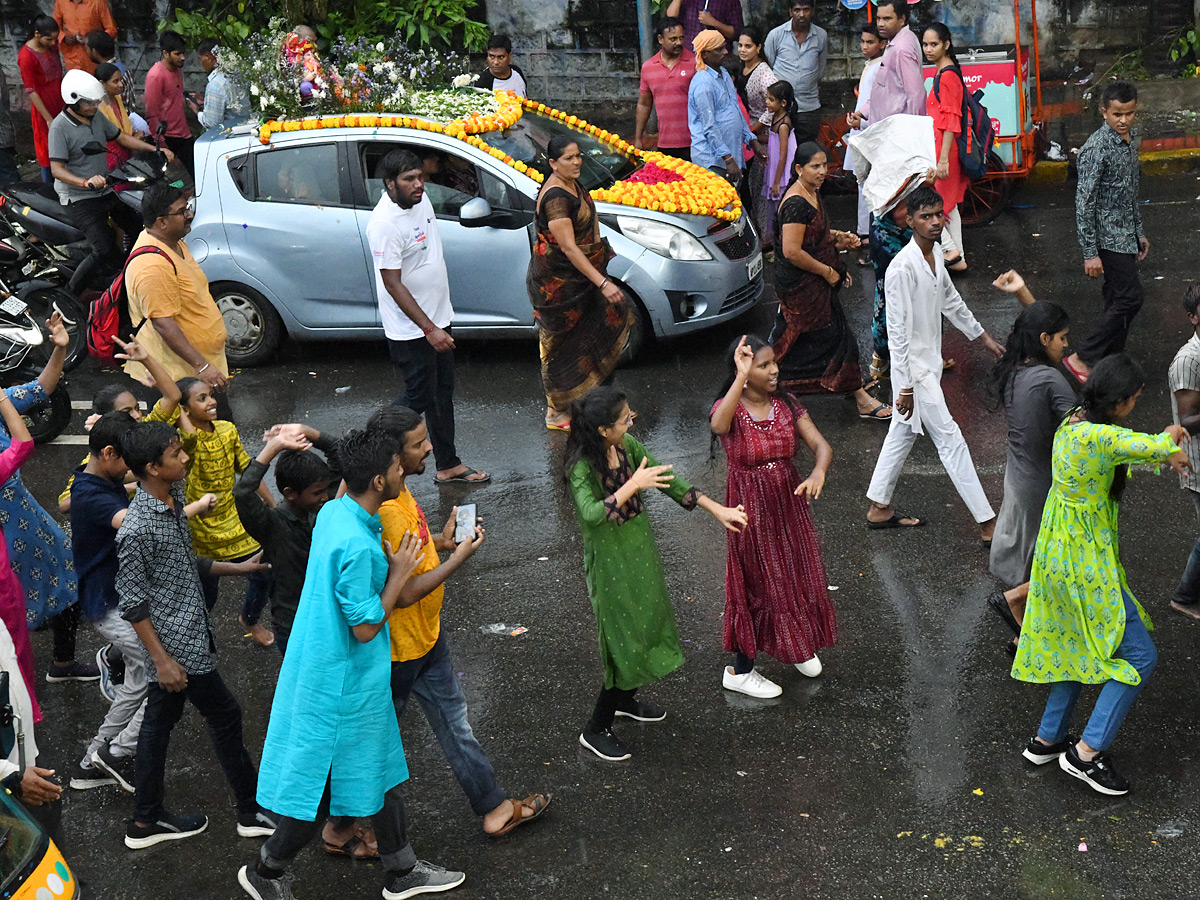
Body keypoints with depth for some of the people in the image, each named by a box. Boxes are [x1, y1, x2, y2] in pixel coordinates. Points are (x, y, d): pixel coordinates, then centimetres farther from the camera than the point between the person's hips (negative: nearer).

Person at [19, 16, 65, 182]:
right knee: (49, 150, 6)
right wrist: (48, 118, -20)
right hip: (44, 107, -7)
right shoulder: (26, 57, -24)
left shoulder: (52, 45, -2)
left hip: (60, 104, 7)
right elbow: (31, 91, -21)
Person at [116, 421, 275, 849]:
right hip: (177, 644, -9)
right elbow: (132, 602, -20)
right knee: (225, 716, 3)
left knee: (159, 722, 17)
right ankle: (253, 812, 19)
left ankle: (146, 821, 29)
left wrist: (238, 568, 17)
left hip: (188, 632, 9)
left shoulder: (174, 499, 2)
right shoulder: (137, 529, -25)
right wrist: (162, 660, -19)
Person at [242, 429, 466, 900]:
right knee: (326, 784, 8)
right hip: (345, 683, -10)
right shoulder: (358, 546, -31)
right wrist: (399, 573, -17)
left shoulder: (333, 512, -1)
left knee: (380, 768, 20)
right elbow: (366, 628, -24)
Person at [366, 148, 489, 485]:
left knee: (442, 393, 15)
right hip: (410, 329, -9)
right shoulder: (384, 224, -25)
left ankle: (448, 466, 26)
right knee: (419, 398, 0)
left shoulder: (420, 200, 3)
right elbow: (393, 284, -25)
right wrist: (429, 329, -26)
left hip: (438, 316, 9)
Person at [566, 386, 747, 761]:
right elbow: (591, 514, -40)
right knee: (626, 641, -2)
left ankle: (625, 699, 46)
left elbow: (668, 480, 5)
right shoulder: (582, 467, -25)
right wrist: (633, 485, -39)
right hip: (609, 558, -8)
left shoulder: (628, 446, -4)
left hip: (640, 547, 8)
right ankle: (596, 729, 14)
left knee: (647, 624, 22)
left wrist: (716, 509, 5)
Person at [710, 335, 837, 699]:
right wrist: (742, 376, -44)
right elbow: (718, 425, -44)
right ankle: (740, 671, 21)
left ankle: (798, 646, 46)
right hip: (751, 508, -5)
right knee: (760, 583, 4)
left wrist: (818, 472, -30)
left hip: (789, 502, 5)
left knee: (797, 574, 18)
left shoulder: (786, 405, -3)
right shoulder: (730, 408, -17)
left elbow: (821, 445, -9)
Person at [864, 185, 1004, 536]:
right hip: (914, 368, -9)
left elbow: (951, 301, 22)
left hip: (930, 362, 9)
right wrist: (906, 386, -23)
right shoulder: (903, 267, -23)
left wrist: (983, 336, 31)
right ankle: (988, 523, 0)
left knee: (903, 433, 17)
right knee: (951, 441, -5)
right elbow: (898, 331, -23)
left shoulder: (935, 257, 4)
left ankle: (879, 508, 30)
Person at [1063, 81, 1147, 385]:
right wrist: (1090, 253, -21)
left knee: (1118, 298, 12)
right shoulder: (1096, 149, -21)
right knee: (1130, 296, -9)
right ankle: (1082, 358, -1)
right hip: (1107, 237, -9)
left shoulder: (1129, 140, 7)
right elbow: (1084, 202, -21)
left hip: (1126, 235, 9)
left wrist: (1139, 232, 22)